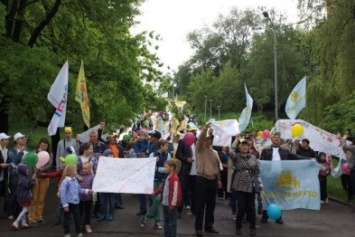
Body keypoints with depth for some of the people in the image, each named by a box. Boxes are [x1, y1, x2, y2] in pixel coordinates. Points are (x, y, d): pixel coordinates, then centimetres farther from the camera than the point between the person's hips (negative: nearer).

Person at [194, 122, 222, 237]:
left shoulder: (214, 152, 14)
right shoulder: (200, 149, -1)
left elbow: (217, 167, 18)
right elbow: (199, 139, -21)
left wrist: (218, 179, 15)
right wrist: (205, 128, -31)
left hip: (212, 181, 6)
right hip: (202, 180, -5)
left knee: (211, 205, 12)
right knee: (200, 205, -1)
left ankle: (209, 226, 23)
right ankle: (198, 227, 7)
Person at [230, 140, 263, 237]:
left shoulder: (253, 157, 7)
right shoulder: (236, 156, 0)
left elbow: (257, 171, 8)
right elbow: (231, 152, -24)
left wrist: (260, 183, 2)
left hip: (251, 186, 2)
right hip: (240, 185, -2)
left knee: (251, 207, 4)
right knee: (241, 207, -3)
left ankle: (252, 227, 20)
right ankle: (238, 227, 18)